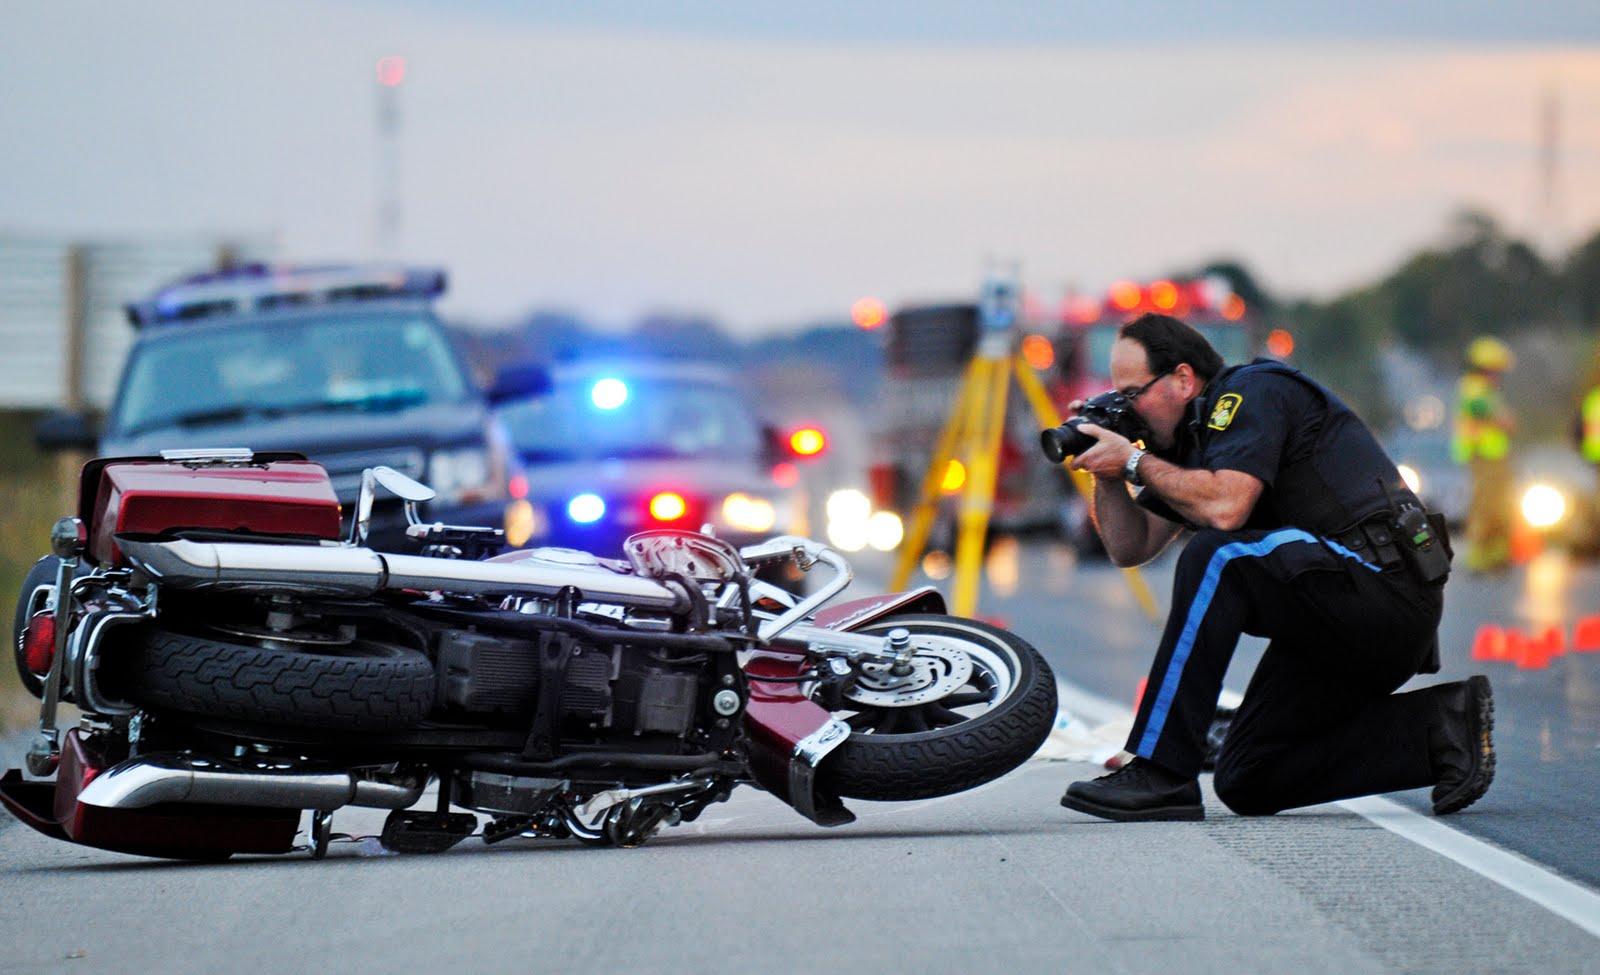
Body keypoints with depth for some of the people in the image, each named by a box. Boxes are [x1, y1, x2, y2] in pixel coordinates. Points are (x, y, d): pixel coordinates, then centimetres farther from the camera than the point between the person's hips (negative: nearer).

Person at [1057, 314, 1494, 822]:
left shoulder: (1254, 391, -10)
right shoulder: (1194, 435, 18)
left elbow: (1225, 507, -26)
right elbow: (1132, 547, 17)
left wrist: (1135, 461, -15)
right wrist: (1106, 474, 3)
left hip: (1387, 586, -10)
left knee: (1216, 559, -28)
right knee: (1247, 782, 7)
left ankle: (1160, 774, -27)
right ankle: (1438, 727, 5)